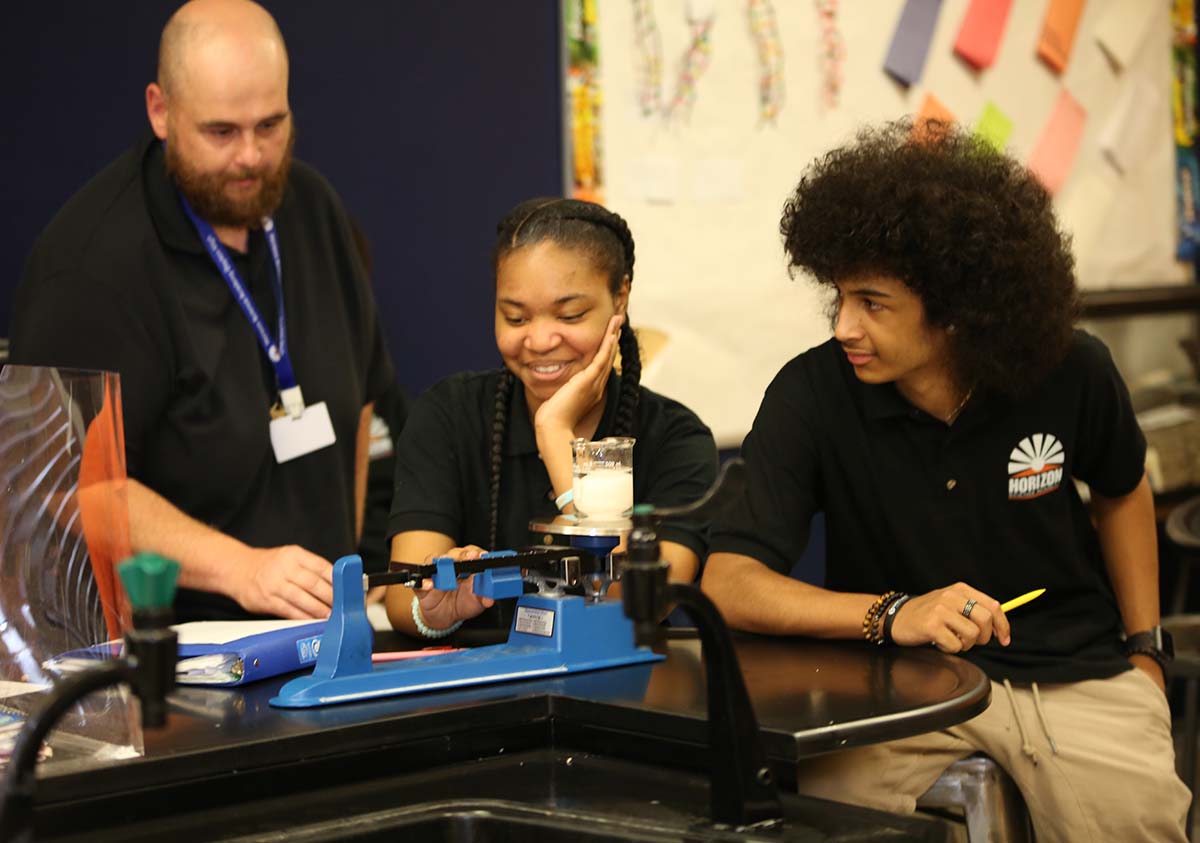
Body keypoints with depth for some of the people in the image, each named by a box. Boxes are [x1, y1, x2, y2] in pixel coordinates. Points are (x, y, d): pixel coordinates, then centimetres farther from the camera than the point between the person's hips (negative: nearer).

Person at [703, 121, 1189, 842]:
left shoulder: (1072, 373, -8)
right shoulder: (812, 396, -15)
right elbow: (728, 584, -20)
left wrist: (1145, 647, 14)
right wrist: (891, 614, -33)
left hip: (1072, 674, 2)